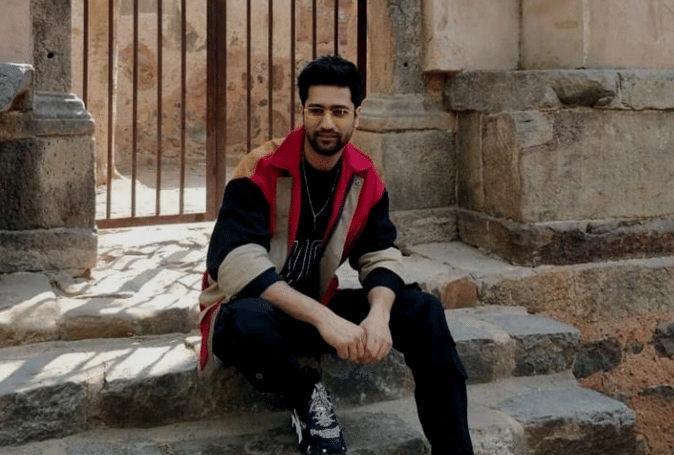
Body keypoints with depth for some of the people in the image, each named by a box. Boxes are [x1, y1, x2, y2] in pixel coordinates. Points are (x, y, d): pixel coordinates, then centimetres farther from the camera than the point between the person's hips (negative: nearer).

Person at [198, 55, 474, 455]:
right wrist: (323, 318, -41)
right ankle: (305, 395, -9)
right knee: (246, 323, -42)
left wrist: (379, 314, -28)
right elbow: (238, 264, -32)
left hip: (317, 310, 5)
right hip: (251, 311, -4)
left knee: (423, 310, -14)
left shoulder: (365, 178, -3)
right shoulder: (262, 170, -21)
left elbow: (380, 256, -4)